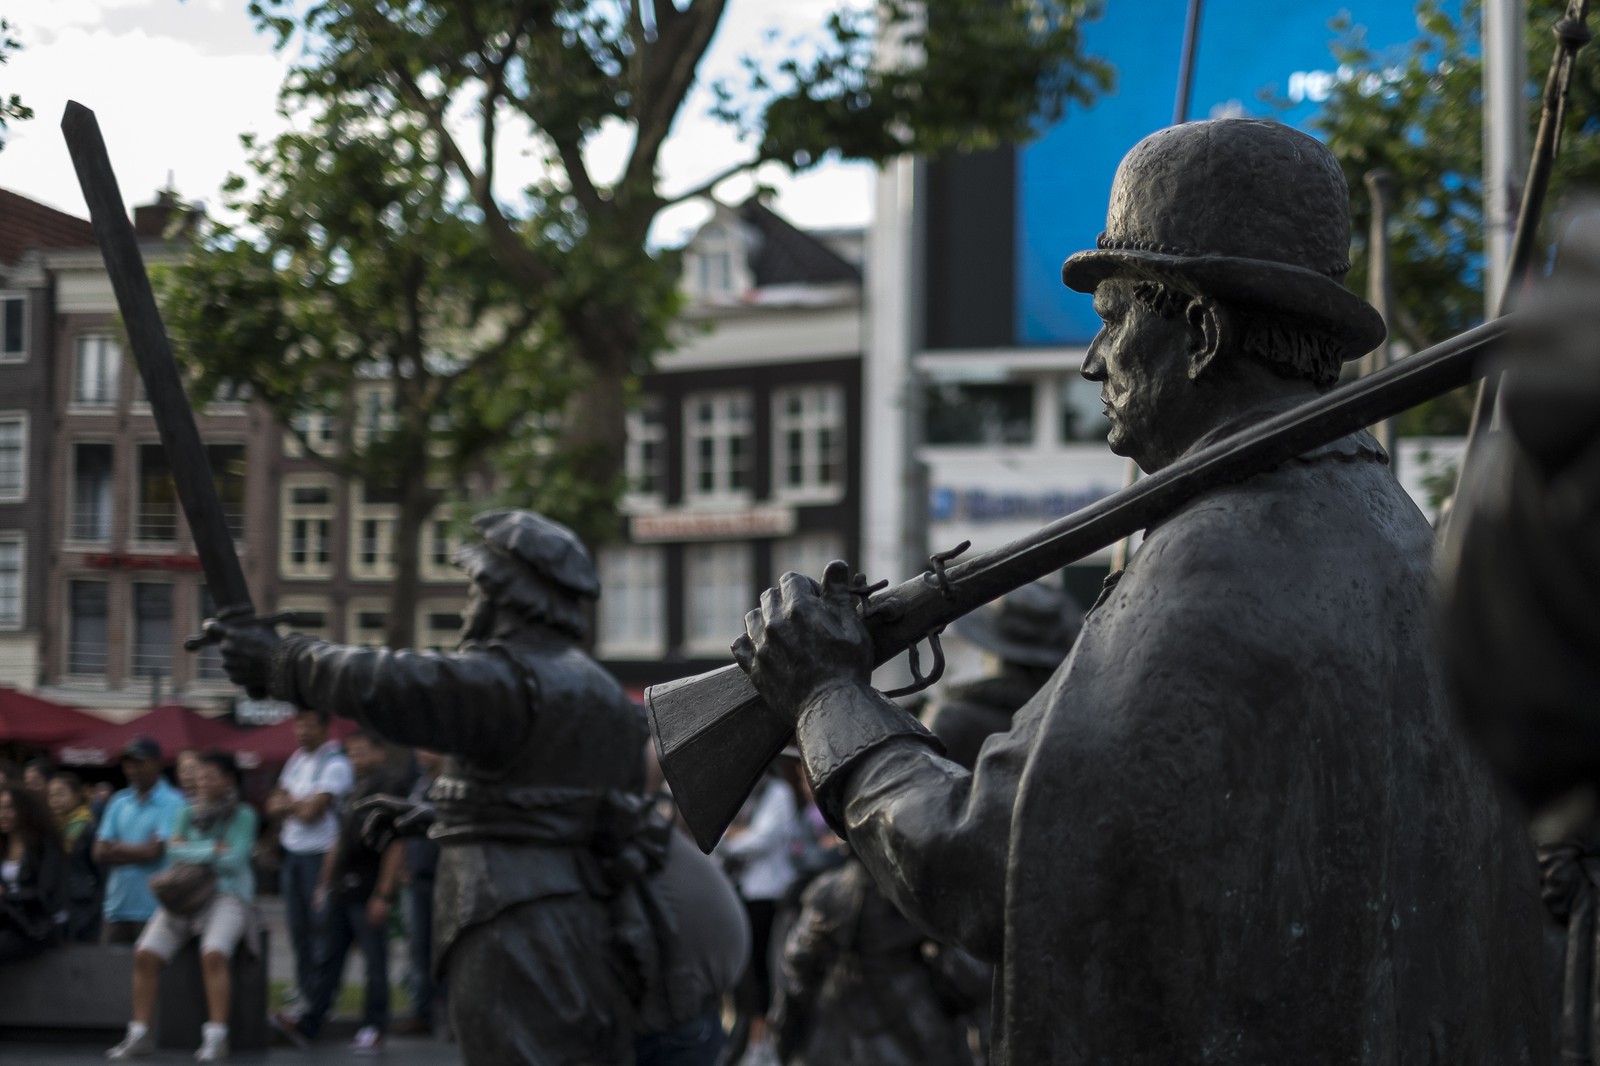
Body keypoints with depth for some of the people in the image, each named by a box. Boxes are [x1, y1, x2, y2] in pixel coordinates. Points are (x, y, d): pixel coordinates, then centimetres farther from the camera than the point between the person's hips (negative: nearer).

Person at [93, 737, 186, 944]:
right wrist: (137, 851, -5)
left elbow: (154, 851, -12)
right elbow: (100, 853, 8)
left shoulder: (173, 803, -4)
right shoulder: (119, 802, 14)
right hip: (117, 909, 5)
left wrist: (117, 848, 3)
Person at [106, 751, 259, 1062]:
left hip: (227, 895, -5)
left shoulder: (242, 815, 1)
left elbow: (233, 859, -10)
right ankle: (140, 1034, -12)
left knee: (213, 953, -33)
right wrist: (213, 849, -6)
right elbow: (173, 850, 2)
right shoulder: (188, 812, 14)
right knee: (145, 953, -17)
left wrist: (189, 849, -2)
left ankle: (216, 1037, -31)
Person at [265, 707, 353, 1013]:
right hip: (292, 852, 8)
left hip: (319, 854, -8)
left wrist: (287, 803, 1)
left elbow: (312, 811, -16)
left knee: (319, 928, -7)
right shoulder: (296, 760, 16)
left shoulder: (335, 765, -9)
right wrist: (298, 805, -6)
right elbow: (273, 806, 13)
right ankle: (303, 991, 17)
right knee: (297, 927, 9)